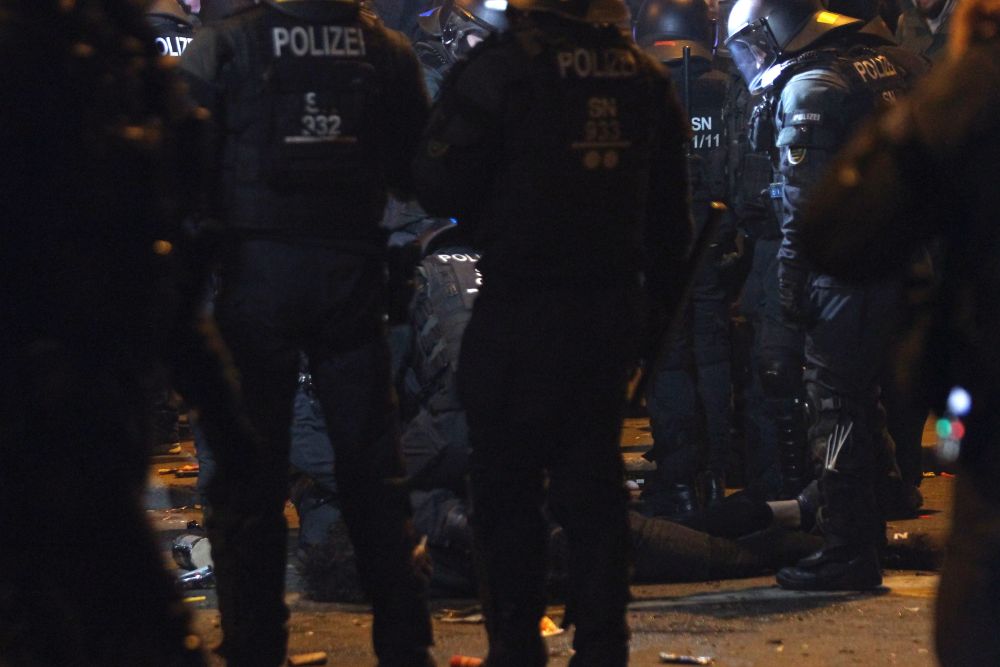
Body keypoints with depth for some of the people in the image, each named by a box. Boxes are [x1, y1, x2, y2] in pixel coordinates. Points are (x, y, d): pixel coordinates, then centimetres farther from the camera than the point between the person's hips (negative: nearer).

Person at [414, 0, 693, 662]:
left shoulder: (502, 66, -13)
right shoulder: (646, 73, 4)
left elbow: (439, 186, -13)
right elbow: (668, 205, 12)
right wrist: (664, 291, 22)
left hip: (519, 309, -5)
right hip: (611, 307, 5)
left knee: (506, 485, 6)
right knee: (594, 482, 12)